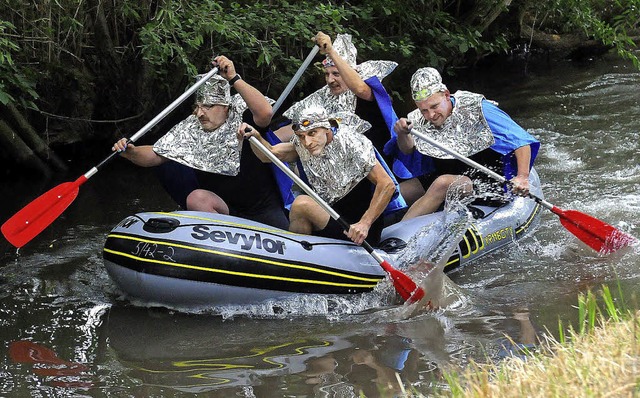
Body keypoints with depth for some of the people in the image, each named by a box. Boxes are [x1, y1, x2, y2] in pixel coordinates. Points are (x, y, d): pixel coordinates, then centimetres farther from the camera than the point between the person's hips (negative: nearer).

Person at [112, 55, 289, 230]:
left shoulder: (240, 115, -11)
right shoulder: (189, 130, 0)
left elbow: (265, 113, -33)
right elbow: (154, 155, 0)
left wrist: (234, 79, -35)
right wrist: (131, 153, -21)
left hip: (264, 210, -2)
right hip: (224, 209, 2)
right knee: (196, 198, -30)